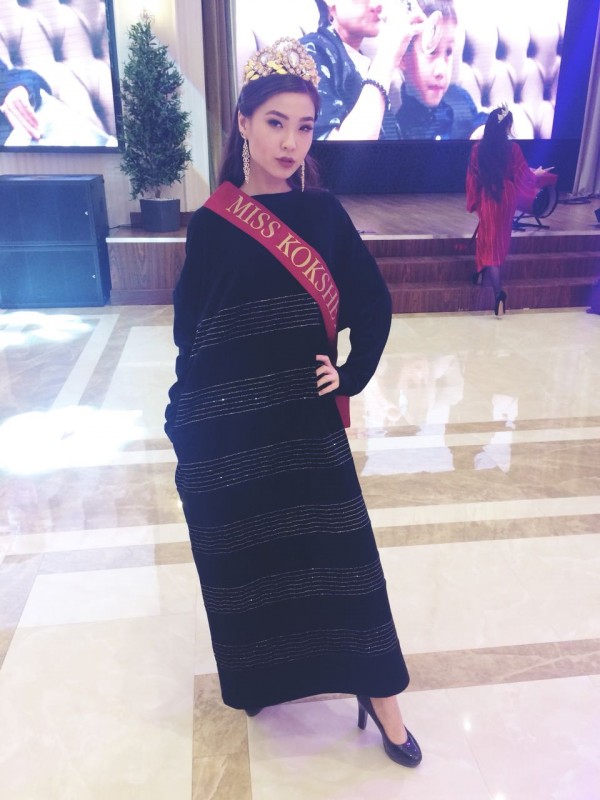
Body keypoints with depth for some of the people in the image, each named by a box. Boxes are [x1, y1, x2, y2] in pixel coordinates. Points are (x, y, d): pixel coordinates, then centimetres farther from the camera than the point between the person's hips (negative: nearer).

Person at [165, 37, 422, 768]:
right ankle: (256, 677, 40)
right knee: (242, 559, 14)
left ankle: (379, 696, 24)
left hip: (304, 421, 1)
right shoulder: (210, 223, -2)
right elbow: (187, 327, 3)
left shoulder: (322, 213, 1)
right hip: (226, 427, 0)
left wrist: (351, 375, -1)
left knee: (340, 551, 5)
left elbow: (373, 305, 7)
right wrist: (187, 412, 1)